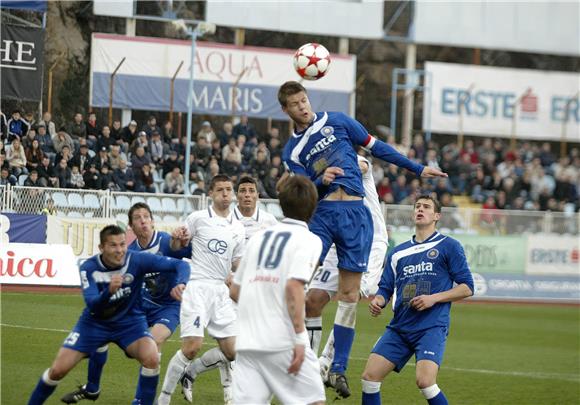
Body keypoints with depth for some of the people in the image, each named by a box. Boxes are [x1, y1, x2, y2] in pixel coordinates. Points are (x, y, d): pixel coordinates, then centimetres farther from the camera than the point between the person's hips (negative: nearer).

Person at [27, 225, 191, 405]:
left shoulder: (137, 260, -22)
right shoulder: (89, 268, -20)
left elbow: (180, 265, -24)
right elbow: (92, 305, -31)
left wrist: (180, 283, -46)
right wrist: (109, 291, -51)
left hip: (130, 322, 0)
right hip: (95, 322, 0)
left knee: (151, 358, -29)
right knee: (58, 370, -7)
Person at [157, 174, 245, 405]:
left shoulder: (238, 228, 12)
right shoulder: (198, 218, -1)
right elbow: (176, 247, 7)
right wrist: (176, 239, -15)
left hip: (221, 291, 5)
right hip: (197, 288, -5)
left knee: (231, 351, -1)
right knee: (192, 347, -17)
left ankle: (189, 373, 22)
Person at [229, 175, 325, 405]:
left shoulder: (259, 237, 17)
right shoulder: (308, 240, -1)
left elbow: (234, 291, 20)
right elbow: (293, 286, -16)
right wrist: (300, 338, -17)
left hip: (247, 342, 6)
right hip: (283, 342, -6)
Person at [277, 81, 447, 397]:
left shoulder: (336, 122, 12)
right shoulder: (292, 150, 13)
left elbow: (375, 147, 16)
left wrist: (417, 169, 15)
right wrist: (321, 181, -20)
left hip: (355, 214, 0)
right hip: (322, 213, 0)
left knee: (349, 293, -2)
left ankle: (338, 370, 2)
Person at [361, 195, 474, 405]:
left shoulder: (449, 246, 4)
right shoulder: (398, 252, 18)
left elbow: (467, 287, 1)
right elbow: (386, 288, 20)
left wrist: (434, 298, -11)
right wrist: (378, 301, -4)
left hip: (432, 327, -5)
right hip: (399, 327, 5)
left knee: (425, 381, -24)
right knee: (370, 376, -6)